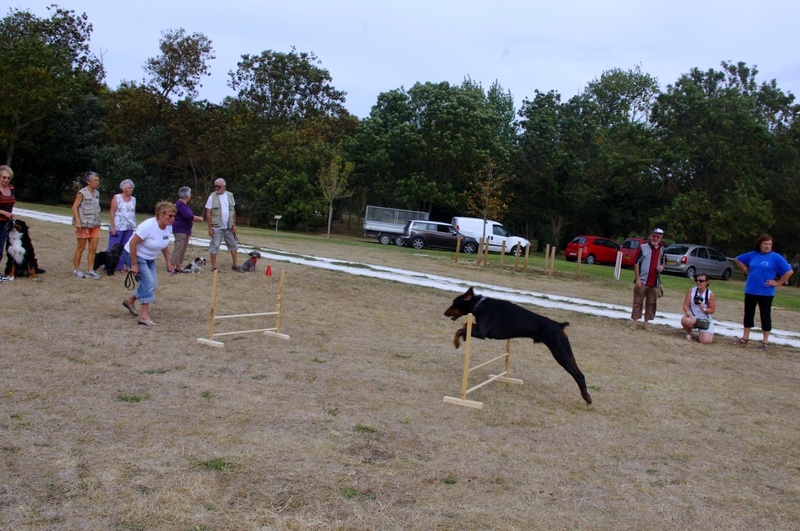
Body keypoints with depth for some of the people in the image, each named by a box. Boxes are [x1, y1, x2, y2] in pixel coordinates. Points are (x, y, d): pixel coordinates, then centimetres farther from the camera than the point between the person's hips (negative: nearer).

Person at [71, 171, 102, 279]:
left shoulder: (97, 193, 9)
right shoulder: (82, 193, -10)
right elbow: (74, 207, -12)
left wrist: (98, 222, 13)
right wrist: (77, 221, -20)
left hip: (95, 225, 6)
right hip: (84, 224, -6)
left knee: (93, 248, 3)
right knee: (81, 248, 3)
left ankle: (90, 270, 9)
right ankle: (76, 270, 13)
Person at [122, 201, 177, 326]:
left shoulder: (169, 227, -6)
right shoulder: (148, 226, -29)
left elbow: (165, 245, 11)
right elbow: (132, 243, -26)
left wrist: (168, 261, 6)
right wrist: (134, 265, -24)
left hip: (149, 258, 8)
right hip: (134, 255, -8)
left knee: (152, 285, 7)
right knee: (149, 283, -18)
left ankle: (130, 300, 34)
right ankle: (144, 316, -12)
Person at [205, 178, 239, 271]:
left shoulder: (230, 195, 5)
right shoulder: (212, 197, -6)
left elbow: (233, 211, 9)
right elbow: (208, 213, -6)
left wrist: (234, 225, 4)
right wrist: (210, 228, -10)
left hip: (229, 227, 4)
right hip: (216, 227, -4)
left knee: (233, 245, 9)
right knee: (214, 246, -1)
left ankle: (235, 265, 19)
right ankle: (214, 266, 6)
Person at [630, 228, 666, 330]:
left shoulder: (662, 250, 11)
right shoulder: (643, 247, -4)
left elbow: (663, 262, 24)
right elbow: (636, 263, -6)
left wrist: (661, 267, -2)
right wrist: (637, 278, -12)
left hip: (655, 282, 5)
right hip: (642, 281, -5)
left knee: (651, 303, 8)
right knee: (638, 302, -1)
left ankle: (646, 323, 17)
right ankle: (634, 322, 6)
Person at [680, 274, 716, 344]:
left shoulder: (711, 294, -7)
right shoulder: (691, 291, -4)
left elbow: (712, 310, -2)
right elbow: (686, 305, -6)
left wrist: (704, 309, -23)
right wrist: (687, 311, -28)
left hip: (705, 320, 0)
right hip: (692, 317, 0)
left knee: (706, 341, -19)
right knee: (685, 321, -40)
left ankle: (701, 333, 22)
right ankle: (689, 333, -2)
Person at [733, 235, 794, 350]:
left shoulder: (776, 257, -7)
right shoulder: (752, 255, 6)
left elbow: (789, 271, -9)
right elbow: (738, 260, 21)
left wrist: (778, 282, -9)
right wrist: (746, 270, 10)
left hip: (766, 292, -4)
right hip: (750, 291, 4)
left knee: (765, 316, 2)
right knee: (748, 314, 11)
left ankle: (765, 342, 9)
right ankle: (745, 338, 20)